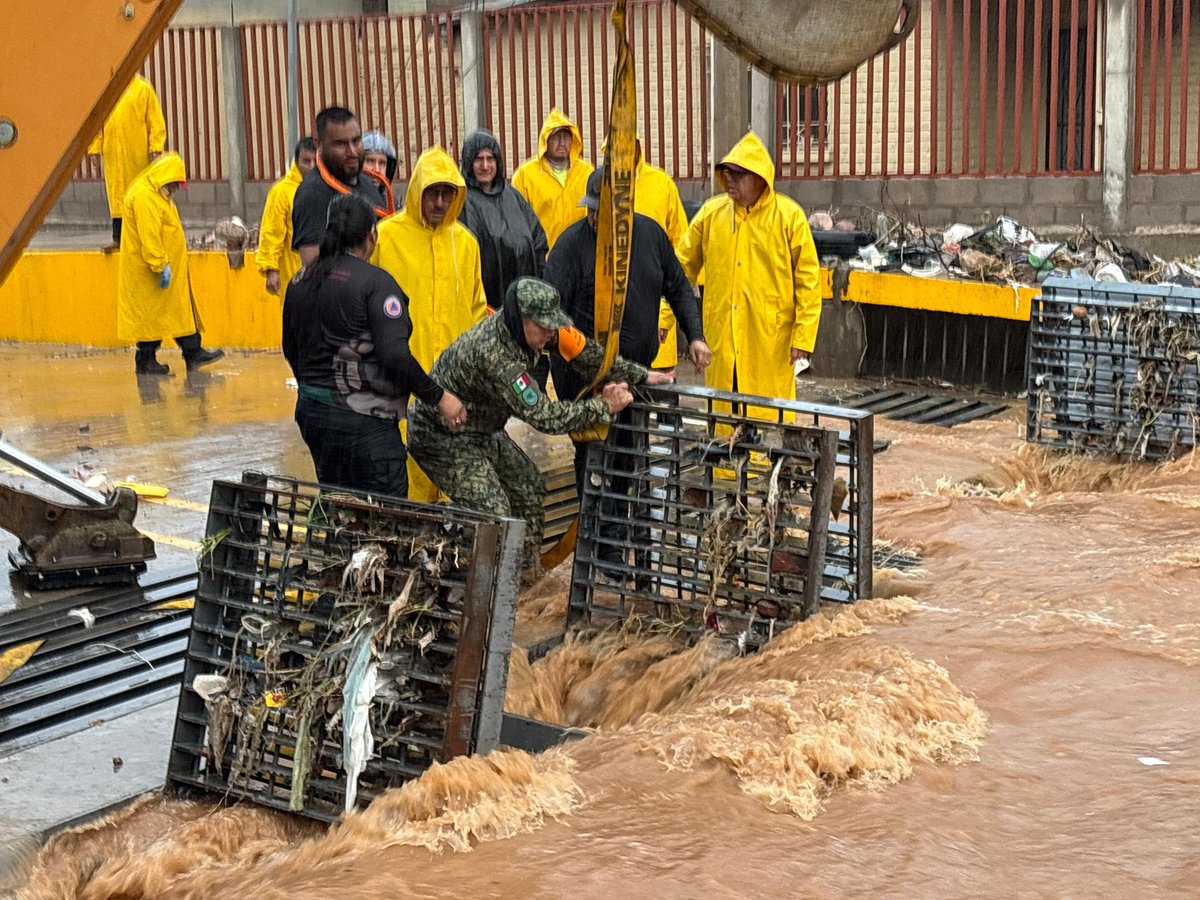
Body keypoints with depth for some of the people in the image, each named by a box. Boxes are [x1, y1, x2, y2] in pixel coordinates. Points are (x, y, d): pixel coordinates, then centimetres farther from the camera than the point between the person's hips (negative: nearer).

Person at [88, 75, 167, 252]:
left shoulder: (143, 88, 1)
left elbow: (155, 121, -1)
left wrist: (155, 149, -9)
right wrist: (95, 148, 3)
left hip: (138, 153, -2)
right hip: (113, 154, 2)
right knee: (116, 195, 2)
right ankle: (118, 238, 5)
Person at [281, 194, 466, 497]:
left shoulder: (300, 283, 8)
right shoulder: (376, 282, -14)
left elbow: (291, 349, 18)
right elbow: (395, 355, -21)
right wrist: (438, 397, -11)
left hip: (311, 413, 8)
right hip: (363, 419, -8)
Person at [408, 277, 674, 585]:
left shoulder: (534, 326, -12)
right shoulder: (494, 354, -37)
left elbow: (584, 351, 1)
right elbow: (544, 416, -33)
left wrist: (641, 375, -1)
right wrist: (603, 407, -25)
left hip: (483, 430, 9)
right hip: (442, 438, -9)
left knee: (529, 487, 13)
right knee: (492, 513, -17)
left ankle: (525, 571, 26)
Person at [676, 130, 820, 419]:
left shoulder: (789, 216, -3)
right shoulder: (711, 212, 6)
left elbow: (807, 280, -4)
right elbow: (682, 268, 10)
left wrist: (803, 337, -7)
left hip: (770, 341, -3)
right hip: (720, 340, 3)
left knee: (769, 414, 2)